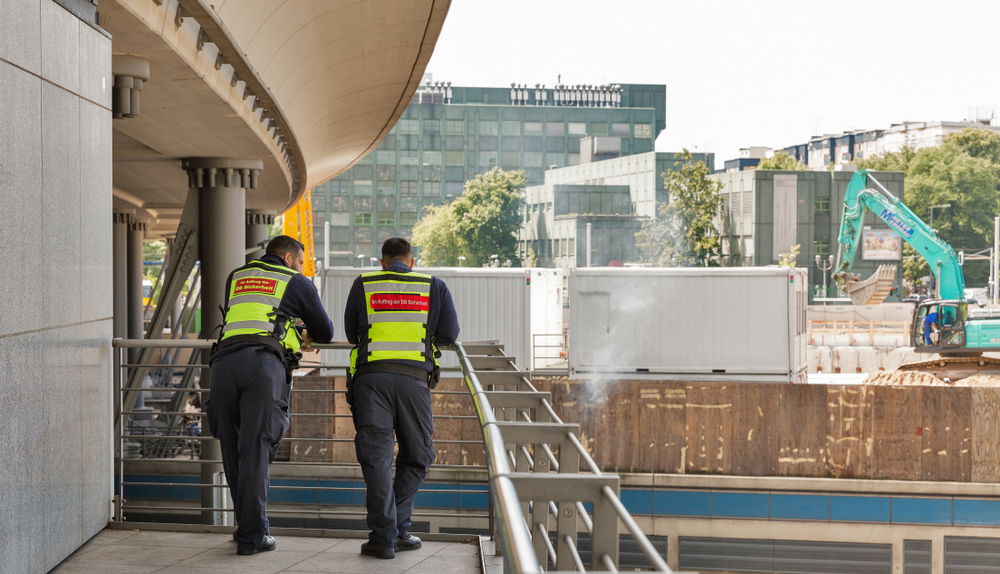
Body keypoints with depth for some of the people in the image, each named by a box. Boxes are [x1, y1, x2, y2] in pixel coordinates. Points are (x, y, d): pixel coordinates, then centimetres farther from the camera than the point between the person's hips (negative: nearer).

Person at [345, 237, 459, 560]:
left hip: (371, 376, 0)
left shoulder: (363, 285, 13)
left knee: (376, 455, 0)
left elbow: (351, 334, 20)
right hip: (415, 378, 0)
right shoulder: (434, 287, 12)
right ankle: (398, 530, 10)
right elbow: (449, 335, 11)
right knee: (416, 457, 14)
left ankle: (384, 536, -5)